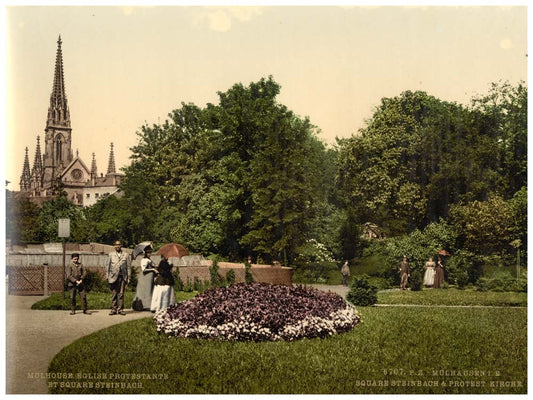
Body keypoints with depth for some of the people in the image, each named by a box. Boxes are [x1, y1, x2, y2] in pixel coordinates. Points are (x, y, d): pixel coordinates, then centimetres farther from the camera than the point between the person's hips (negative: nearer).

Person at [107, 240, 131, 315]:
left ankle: (120, 309, 4)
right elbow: (108, 266, 12)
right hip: (113, 276, 0)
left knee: (121, 294, -1)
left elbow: (128, 267, 8)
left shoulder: (126, 255, 9)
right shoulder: (111, 254, 11)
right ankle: (113, 309, 5)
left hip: (122, 277, 0)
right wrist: (108, 276, 6)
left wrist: (128, 277, 3)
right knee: (114, 293, 0)